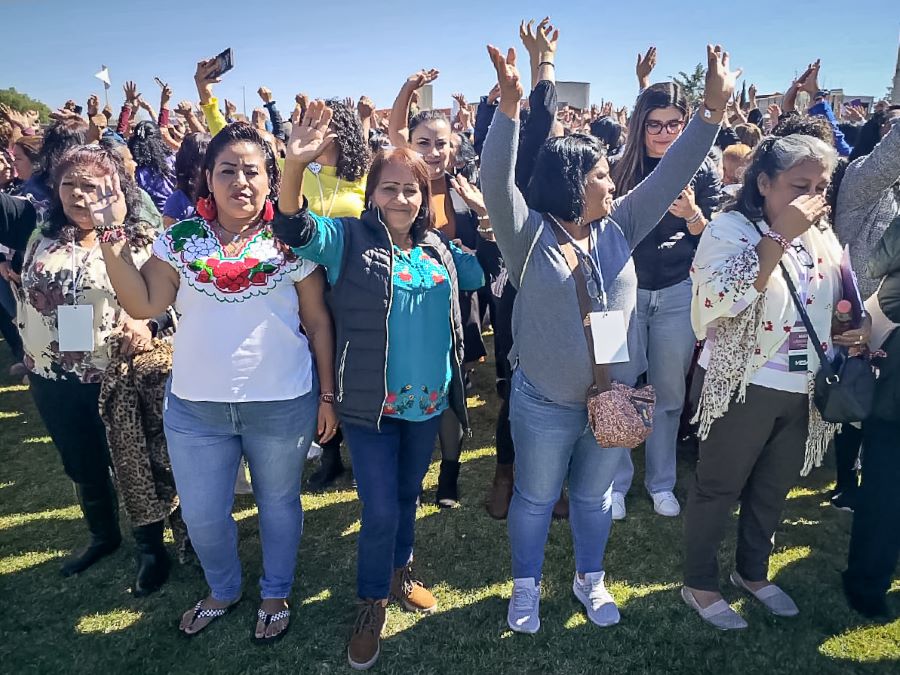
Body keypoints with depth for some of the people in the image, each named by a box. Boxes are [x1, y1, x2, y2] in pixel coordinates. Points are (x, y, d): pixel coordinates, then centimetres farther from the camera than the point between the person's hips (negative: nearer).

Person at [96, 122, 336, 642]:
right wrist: (113, 237, -11)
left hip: (282, 405, -2)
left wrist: (328, 394, -2)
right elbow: (143, 304, -4)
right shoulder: (180, 239, 2)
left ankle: (276, 594, 43)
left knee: (279, 505, 17)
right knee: (202, 516, 17)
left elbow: (319, 323, -2)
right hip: (195, 405, 3)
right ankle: (223, 590, 47)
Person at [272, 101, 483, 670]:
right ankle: (372, 605, 28)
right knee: (380, 509, 2)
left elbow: (487, 270, 21)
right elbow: (295, 228, -24)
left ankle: (400, 573, 47)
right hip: (371, 403, -4)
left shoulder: (440, 250, 6)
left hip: (429, 400, 5)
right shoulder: (349, 240, -7)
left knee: (409, 495, 22)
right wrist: (296, 164, -40)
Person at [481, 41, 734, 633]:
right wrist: (509, 104, -37)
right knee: (536, 499, 16)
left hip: (614, 400, 4)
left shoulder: (619, 227, 2)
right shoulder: (528, 233, -11)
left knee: (595, 496, 23)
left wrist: (714, 106, -7)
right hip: (545, 404, -4)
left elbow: (672, 174, 0)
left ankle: (590, 578, 46)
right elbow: (497, 181, -26)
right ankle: (527, 585, 39)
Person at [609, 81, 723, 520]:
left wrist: (691, 214, -20)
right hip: (625, 289, -1)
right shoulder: (619, 168, -2)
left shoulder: (702, 171, 0)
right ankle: (617, 481, 22)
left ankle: (661, 481, 28)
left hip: (677, 293, 1)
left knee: (669, 392, 10)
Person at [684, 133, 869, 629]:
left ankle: (753, 572, 43)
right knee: (718, 488, 8)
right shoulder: (732, 228, -13)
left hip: (804, 390, 7)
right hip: (742, 386, -7)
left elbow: (843, 305, 21)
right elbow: (727, 298, -29)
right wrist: (780, 235, -28)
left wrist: (857, 331, 1)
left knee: (773, 489, 21)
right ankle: (699, 584, 27)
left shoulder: (822, 235, 8)